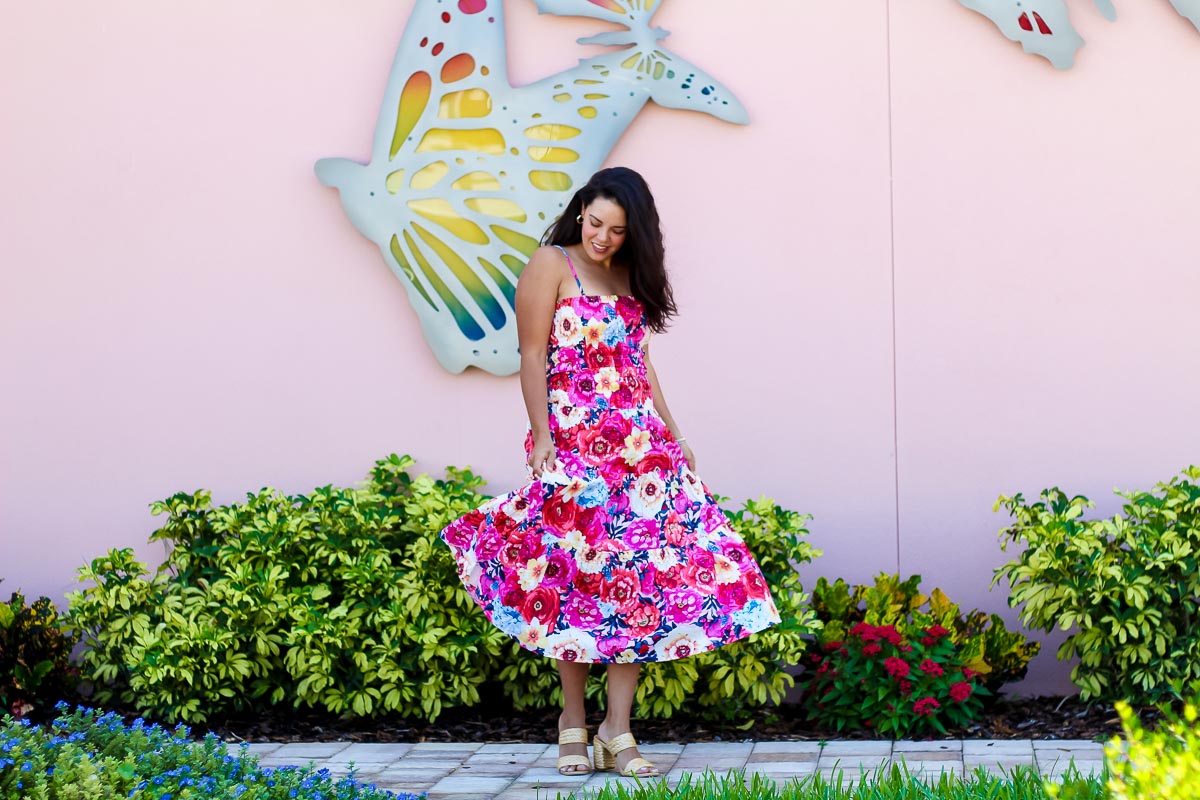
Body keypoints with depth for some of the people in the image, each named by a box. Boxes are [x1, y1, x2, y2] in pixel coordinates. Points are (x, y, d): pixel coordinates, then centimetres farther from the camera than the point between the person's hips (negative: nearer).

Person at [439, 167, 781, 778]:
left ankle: (617, 731, 0)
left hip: (641, 443, 5)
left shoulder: (631, 275, 16)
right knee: (575, 579, -2)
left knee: (641, 578, -3)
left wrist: (672, 433, 16)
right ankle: (573, 722, 12)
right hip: (573, 443, -5)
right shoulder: (551, 265, 0)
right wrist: (542, 438, -14)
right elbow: (532, 357, -6)